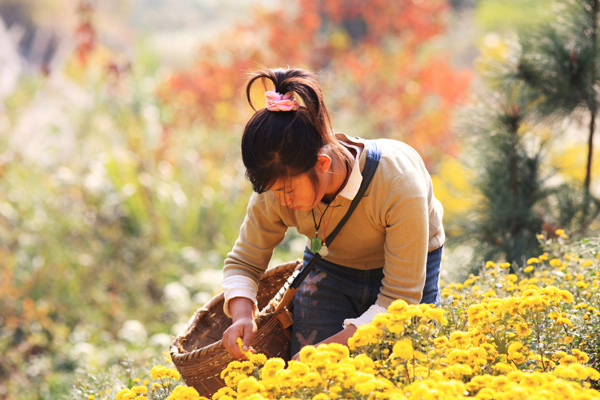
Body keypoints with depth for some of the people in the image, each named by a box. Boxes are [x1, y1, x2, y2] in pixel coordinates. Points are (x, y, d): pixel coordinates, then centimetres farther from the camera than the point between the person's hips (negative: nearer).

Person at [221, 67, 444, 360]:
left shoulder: (398, 185, -38)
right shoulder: (279, 183, -26)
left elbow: (400, 300, -32)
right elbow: (244, 262, -8)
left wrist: (326, 350, -39)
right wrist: (242, 316, -31)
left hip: (407, 270, -2)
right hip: (328, 269, 3)